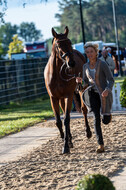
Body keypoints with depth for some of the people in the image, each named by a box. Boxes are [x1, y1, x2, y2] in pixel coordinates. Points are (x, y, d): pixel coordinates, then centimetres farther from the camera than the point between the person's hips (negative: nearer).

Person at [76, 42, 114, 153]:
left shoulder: (103, 64, -11)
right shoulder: (86, 66, 5)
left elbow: (111, 80, -11)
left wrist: (108, 90, -30)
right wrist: (80, 81, -9)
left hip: (104, 94, -3)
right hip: (93, 94, 3)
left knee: (106, 121, 4)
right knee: (96, 118, -19)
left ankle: (107, 114, 42)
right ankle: (101, 145, -18)